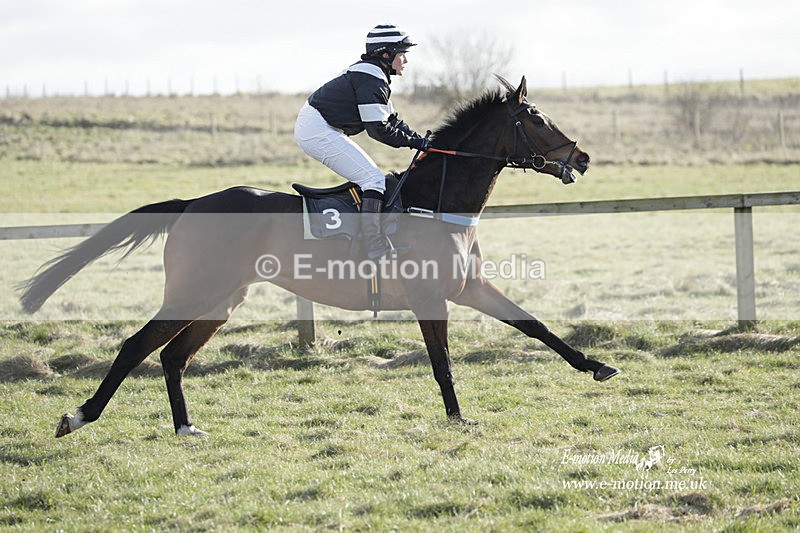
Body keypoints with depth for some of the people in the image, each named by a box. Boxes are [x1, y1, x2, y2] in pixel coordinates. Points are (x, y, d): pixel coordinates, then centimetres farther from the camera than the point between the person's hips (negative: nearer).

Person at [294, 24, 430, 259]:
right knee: (373, 179, -14)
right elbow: (378, 129, -19)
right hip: (318, 131, -11)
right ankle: (376, 249, -21)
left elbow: (390, 120, 19)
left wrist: (420, 140, 8)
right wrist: (414, 142, -9)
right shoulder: (371, 79, -17)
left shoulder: (372, 75, 17)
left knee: (369, 176, 18)